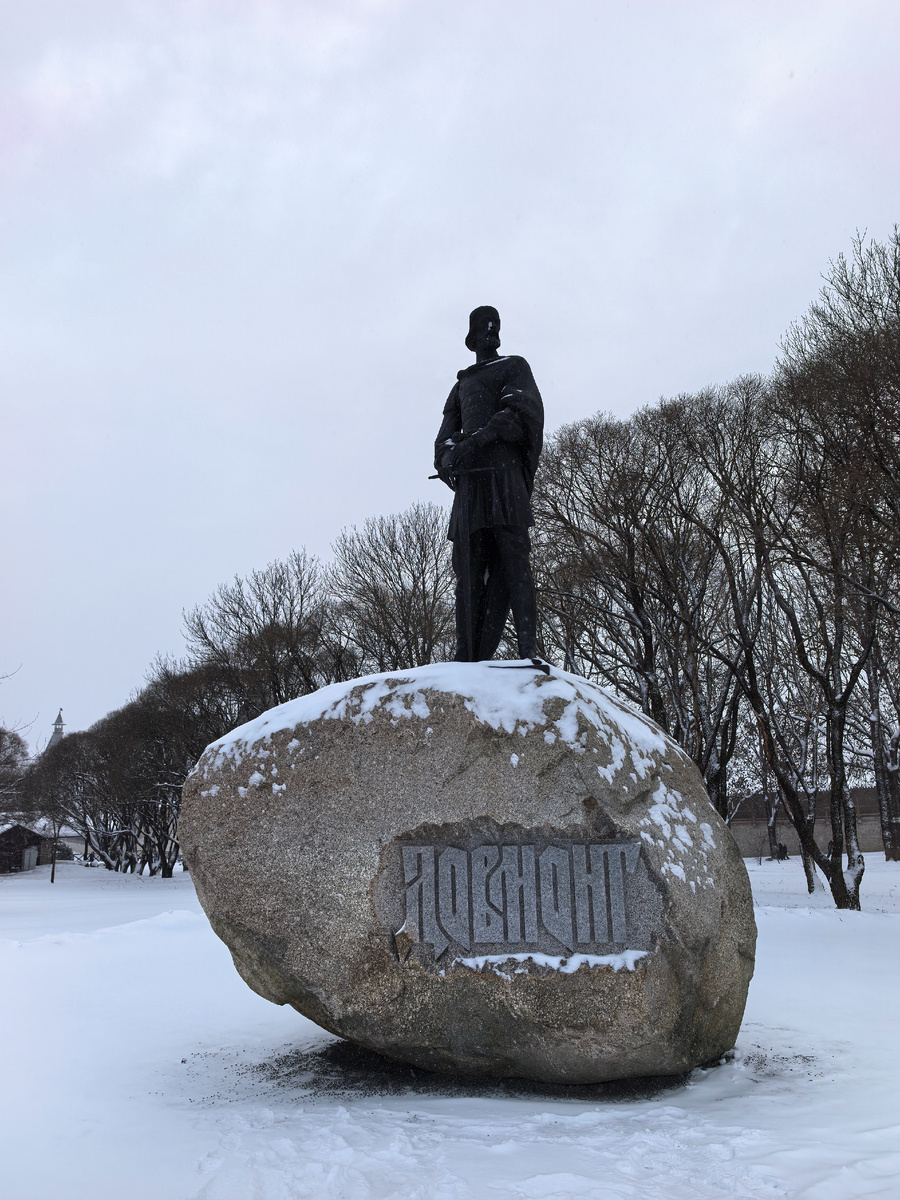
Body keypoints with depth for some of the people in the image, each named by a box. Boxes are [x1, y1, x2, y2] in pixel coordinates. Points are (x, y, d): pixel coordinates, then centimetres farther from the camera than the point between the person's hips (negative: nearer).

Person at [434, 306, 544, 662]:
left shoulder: (514, 367, 17)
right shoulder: (461, 385, 31)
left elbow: (525, 412, -3)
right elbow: (445, 439, 20)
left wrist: (482, 437, -18)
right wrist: (449, 457, -5)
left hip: (503, 473, -4)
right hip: (468, 483, 4)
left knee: (513, 562, -14)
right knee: (469, 571, -4)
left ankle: (529, 651, -19)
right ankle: (467, 661, -8)